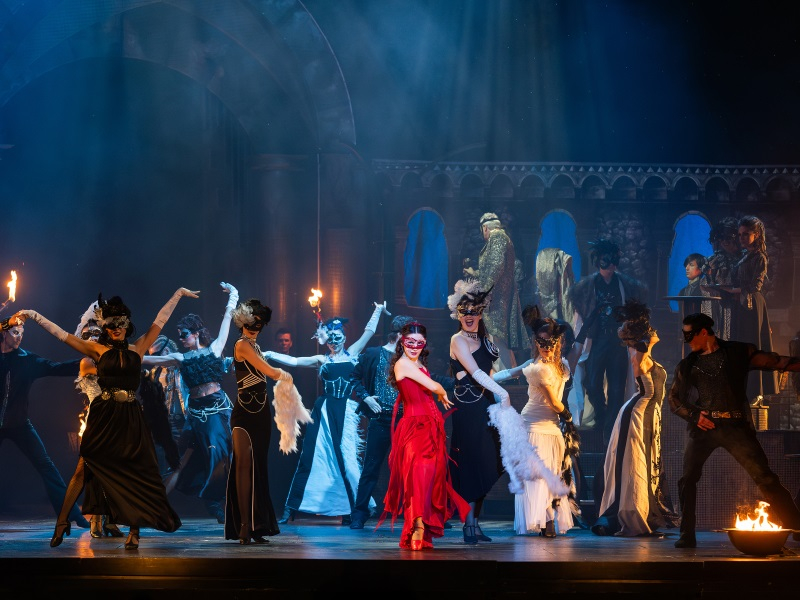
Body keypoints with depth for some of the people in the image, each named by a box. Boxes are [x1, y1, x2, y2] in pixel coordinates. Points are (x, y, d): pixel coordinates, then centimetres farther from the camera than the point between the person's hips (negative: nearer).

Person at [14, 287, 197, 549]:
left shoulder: (138, 349, 9)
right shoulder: (98, 350, 5)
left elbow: (160, 321, 14)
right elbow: (61, 334, 4)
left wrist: (178, 294, 17)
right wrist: (33, 315, 2)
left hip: (130, 418, 1)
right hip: (103, 416, -1)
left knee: (135, 473, -4)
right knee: (84, 468, -3)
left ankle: (134, 532, 0)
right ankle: (62, 523, 3)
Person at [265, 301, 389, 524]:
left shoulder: (352, 354, 11)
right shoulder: (321, 360, 11)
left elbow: (369, 331, 12)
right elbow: (293, 361, 9)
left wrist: (378, 311, 13)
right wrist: (270, 355, 4)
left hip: (344, 412, -1)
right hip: (324, 411, 1)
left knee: (346, 459, -7)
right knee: (310, 458, -1)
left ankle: (349, 510, 0)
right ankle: (290, 509, 0)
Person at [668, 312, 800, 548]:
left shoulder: (738, 353, 7)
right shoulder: (687, 365, 16)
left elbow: (774, 361, 3)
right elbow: (674, 398, 18)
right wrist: (694, 415, 1)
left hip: (735, 427, -3)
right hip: (703, 427, 3)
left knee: (764, 476, -9)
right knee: (687, 480, -7)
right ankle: (687, 535, 4)